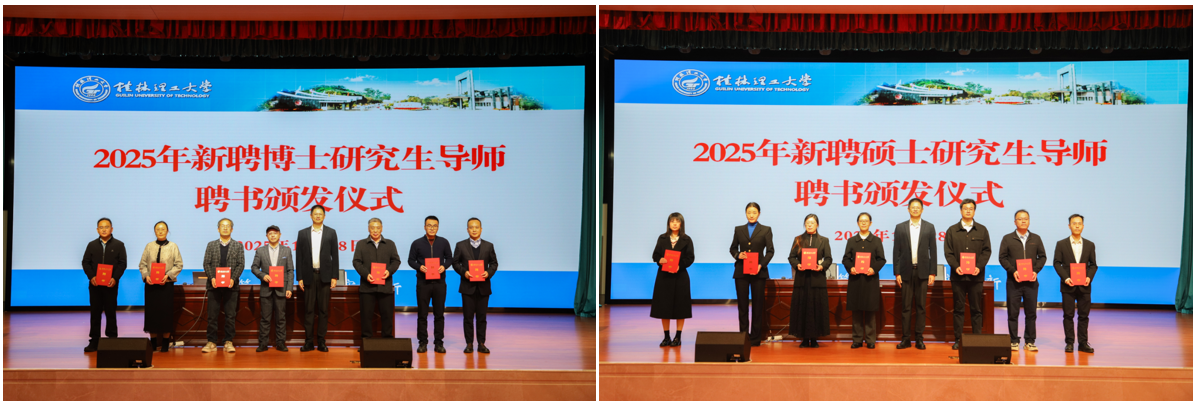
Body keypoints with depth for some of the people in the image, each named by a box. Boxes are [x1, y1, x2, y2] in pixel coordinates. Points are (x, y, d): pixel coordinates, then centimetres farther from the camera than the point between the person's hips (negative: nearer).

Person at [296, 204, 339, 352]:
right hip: (309, 276, 1)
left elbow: (335, 256, 4)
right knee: (309, 310, 1)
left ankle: (321, 341, 5)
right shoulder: (303, 233, 7)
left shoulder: (331, 233, 5)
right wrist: (300, 278, 0)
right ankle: (309, 341, 4)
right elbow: (299, 257, 6)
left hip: (325, 276, 0)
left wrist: (334, 277, -3)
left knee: (323, 310, 1)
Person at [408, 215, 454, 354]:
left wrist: (444, 266, -10)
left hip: (439, 282, 1)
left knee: (439, 314, 3)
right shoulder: (417, 243, 2)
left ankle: (439, 342, 10)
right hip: (423, 282, -1)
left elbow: (449, 258, 10)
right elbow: (411, 260, 6)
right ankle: (422, 342, 9)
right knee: (422, 314, 2)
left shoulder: (443, 242, 5)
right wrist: (419, 267, -13)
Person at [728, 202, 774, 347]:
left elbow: (770, 251, 2)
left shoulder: (766, 230, 6)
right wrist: (738, 255, -9)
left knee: (758, 305, 0)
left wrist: (761, 265, -13)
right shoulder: (738, 230, 12)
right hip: (741, 271, 2)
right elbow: (733, 248, 13)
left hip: (759, 271, -1)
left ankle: (755, 337, 4)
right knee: (742, 304, 0)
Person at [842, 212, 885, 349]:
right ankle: (857, 339, 6)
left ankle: (871, 339, 4)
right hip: (855, 279, 1)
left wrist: (874, 269, -14)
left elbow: (881, 259, 4)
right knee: (856, 311, 1)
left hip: (871, 279, -1)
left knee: (870, 311, -1)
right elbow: (846, 258, 9)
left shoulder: (876, 241, 9)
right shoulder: (851, 241, 13)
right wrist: (850, 268, -11)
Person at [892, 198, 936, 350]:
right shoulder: (900, 228, 5)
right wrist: (897, 273, -3)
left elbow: (932, 251, 4)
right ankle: (905, 338, 4)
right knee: (906, 306, 1)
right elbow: (896, 252, 4)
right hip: (906, 271, 0)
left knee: (921, 306, 2)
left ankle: (919, 338, 6)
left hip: (922, 271, 0)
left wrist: (932, 273, -2)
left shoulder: (929, 227, 5)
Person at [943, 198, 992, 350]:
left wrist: (979, 266, -10)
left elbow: (987, 251, 5)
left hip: (976, 276, 0)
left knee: (976, 309, 3)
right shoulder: (952, 230, 8)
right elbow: (948, 252, 4)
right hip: (958, 275, 0)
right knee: (958, 309, 2)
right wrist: (955, 266, -12)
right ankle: (958, 339, 6)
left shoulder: (982, 230, 10)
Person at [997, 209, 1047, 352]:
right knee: (1013, 312, 0)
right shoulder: (1007, 239, 5)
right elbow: (1002, 257, 2)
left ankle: (1030, 341, 10)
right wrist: (1013, 271, -11)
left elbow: (1042, 256, 11)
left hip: (1031, 281, 2)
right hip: (1013, 281, -2)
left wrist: (1035, 271, -5)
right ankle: (1013, 341, 7)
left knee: (1031, 312, 3)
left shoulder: (1036, 239, 11)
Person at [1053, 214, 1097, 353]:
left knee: (1084, 315, 3)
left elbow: (1093, 264, 10)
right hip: (1068, 286, -1)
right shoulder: (1061, 244, 4)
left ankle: (1083, 343, 8)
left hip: (1084, 286, 2)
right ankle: (1069, 343, 7)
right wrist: (1065, 278, -12)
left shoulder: (1090, 245, 9)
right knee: (1068, 315, 1)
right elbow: (1056, 263, 0)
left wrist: (1089, 277, -8)